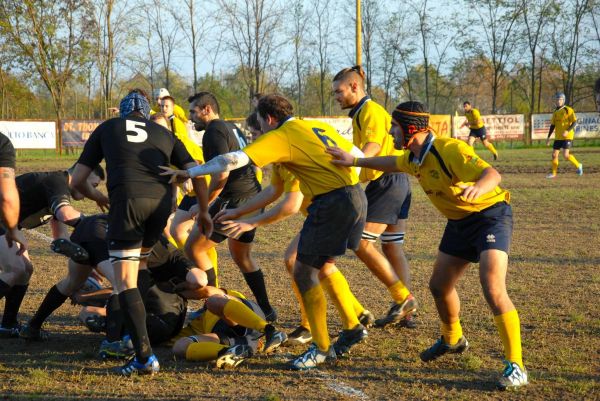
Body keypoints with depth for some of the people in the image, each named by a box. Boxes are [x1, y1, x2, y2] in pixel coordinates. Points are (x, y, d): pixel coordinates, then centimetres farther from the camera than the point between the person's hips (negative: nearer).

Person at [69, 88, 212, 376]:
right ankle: (137, 331, 21)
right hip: (162, 200, 3)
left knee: (125, 283, -3)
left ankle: (145, 357, -13)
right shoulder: (164, 134, 28)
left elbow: (77, 180, 21)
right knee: (141, 263, 27)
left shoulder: (106, 128, 23)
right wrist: (203, 212, 28)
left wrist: (98, 199, 40)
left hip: (127, 199, -3)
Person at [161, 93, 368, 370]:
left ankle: (322, 349, 4)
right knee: (322, 266, 25)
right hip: (357, 196, 9)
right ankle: (352, 327, 30)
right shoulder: (320, 127, 19)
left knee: (304, 273, 1)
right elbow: (357, 154, 23)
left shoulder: (279, 137, -4)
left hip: (331, 203, -9)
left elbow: (234, 160, -14)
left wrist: (189, 172, -8)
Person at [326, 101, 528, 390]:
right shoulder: (413, 158, 1)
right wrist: (354, 161, 24)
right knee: (439, 286, 17)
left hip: (490, 215, -9)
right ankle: (452, 340, 45)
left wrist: (478, 188, -62)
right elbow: (393, 163, 26)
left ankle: (515, 366, -18)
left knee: (493, 289, -24)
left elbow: (492, 173, -40)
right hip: (459, 222, 9)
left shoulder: (449, 150, -27)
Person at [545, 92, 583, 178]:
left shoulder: (568, 110, -7)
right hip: (558, 137, 6)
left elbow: (575, 122, -11)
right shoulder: (555, 112, 12)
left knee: (565, 155, -15)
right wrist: (548, 137, 13)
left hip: (567, 137, -6)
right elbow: (552, 125, 17)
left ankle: (578, 166, 7)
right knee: (554, 154, 2)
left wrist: (567, 131, -24)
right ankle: (554, 173, 11)